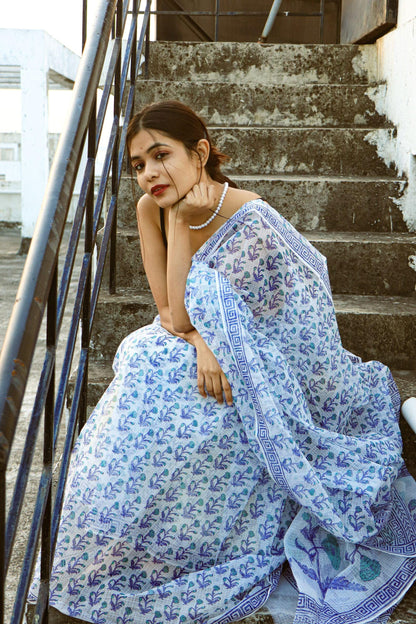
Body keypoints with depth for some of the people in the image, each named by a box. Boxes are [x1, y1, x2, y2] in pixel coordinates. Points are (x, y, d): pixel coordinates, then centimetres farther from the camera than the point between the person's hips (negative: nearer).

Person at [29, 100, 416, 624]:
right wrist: (200, 344, -25)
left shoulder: (251, 224, -24)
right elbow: (169, 311, -5)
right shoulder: (151, 209, -5)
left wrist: (182, 221, -25)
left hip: (263, 379, -6)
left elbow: (184, 315, -23)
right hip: (207, 354, 6)